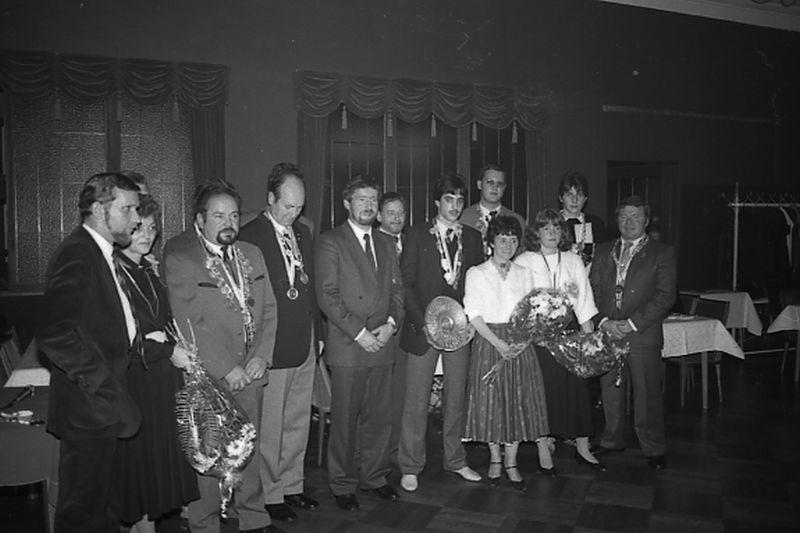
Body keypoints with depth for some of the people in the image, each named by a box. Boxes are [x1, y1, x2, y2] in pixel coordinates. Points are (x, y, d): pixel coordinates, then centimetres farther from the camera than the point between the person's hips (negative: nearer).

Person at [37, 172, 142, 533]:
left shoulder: (101, 253, 12)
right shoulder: (77, 254, -19)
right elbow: (54, 335, -26)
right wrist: (99, 382, -22)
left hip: (104, 403, 9)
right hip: (88, 407, -9)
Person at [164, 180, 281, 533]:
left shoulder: (252, 255, 9)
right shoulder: (179, 260, -9)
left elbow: (268, 309, 9)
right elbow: (190, 324, -15)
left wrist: (261, 357, -3)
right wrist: (227, 369, -15)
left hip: (250, 372, 5)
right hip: (208, 377, -5)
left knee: (248, 448, 16)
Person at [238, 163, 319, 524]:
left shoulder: (303, 233, 12)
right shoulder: (250, 236, -11)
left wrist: (317, 333, 11)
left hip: (305, 345, 7)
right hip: (271, 347, -7)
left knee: (298, 423, 16)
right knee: (269, 427, 5)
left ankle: (292, 486, 32)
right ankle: (270, 495, 22)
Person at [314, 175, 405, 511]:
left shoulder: (386, 244, 16)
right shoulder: (329, 242, -3)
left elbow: (397, 289, 15)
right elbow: (327, 295, -10)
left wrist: (391, 323, -3)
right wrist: (359, 333, -13)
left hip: (381, 345, 5)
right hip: (347, 347, -5)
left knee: (379, 418, 11)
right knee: (345, 420, 4)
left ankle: (374, 477, 27)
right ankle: (343, 485, 19)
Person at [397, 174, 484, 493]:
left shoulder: (473, 237, 9)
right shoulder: (418, 234, -1)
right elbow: (406, 282, -5)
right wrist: (423, 321, -14)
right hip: (424, 326, -3)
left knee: (456, 397, 13)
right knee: (416, 401, 2)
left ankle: (455, 460, 29)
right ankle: (410, 467, 16)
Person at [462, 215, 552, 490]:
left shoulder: (523, 273, 11)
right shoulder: (476, 273, 1)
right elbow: (474, 315, -7)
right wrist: (498, 343, -16)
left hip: (519, 342, 3)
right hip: (488, 342, -2)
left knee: (520, 400, 2)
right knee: (490, 400, 3)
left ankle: (511, 462, 16)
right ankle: (495, 458, 23)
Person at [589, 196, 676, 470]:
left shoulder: (662, 252, 2)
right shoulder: (603, 250, 13)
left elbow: (665, 296, -6)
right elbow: (593, 289, 9)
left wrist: (632, 323, -13)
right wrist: (603, 321, -7)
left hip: (643, 334, -3)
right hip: (606, 331, 4)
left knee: (647, 394, 2)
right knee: (610, 390, 12)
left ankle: (653, 449, 18)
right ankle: (612, 440, 30)